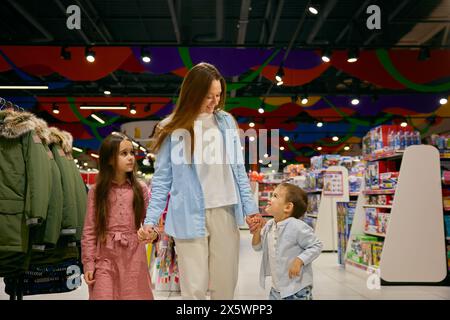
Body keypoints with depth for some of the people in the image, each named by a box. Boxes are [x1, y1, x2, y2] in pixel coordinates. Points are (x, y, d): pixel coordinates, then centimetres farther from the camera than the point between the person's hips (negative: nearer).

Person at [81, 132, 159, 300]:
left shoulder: (140, 188, 2)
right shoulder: (96, 191, -1)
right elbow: (89, 230, 0)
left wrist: (152, 232, -18)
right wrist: (88, 263, -3)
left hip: (134, 258, 1)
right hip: (105, 259, -1)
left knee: (135, 295, 9)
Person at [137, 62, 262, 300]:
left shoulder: (226, 122, 7)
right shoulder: (172, 129, -1)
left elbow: (238, 169, 10)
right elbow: (161, 180, 0)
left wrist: (250, 207, 3)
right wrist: (150, 220, -8)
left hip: (225, 212, 3)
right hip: (190, 216, -3)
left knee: (225, 285, 10)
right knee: (195, 288, 1)